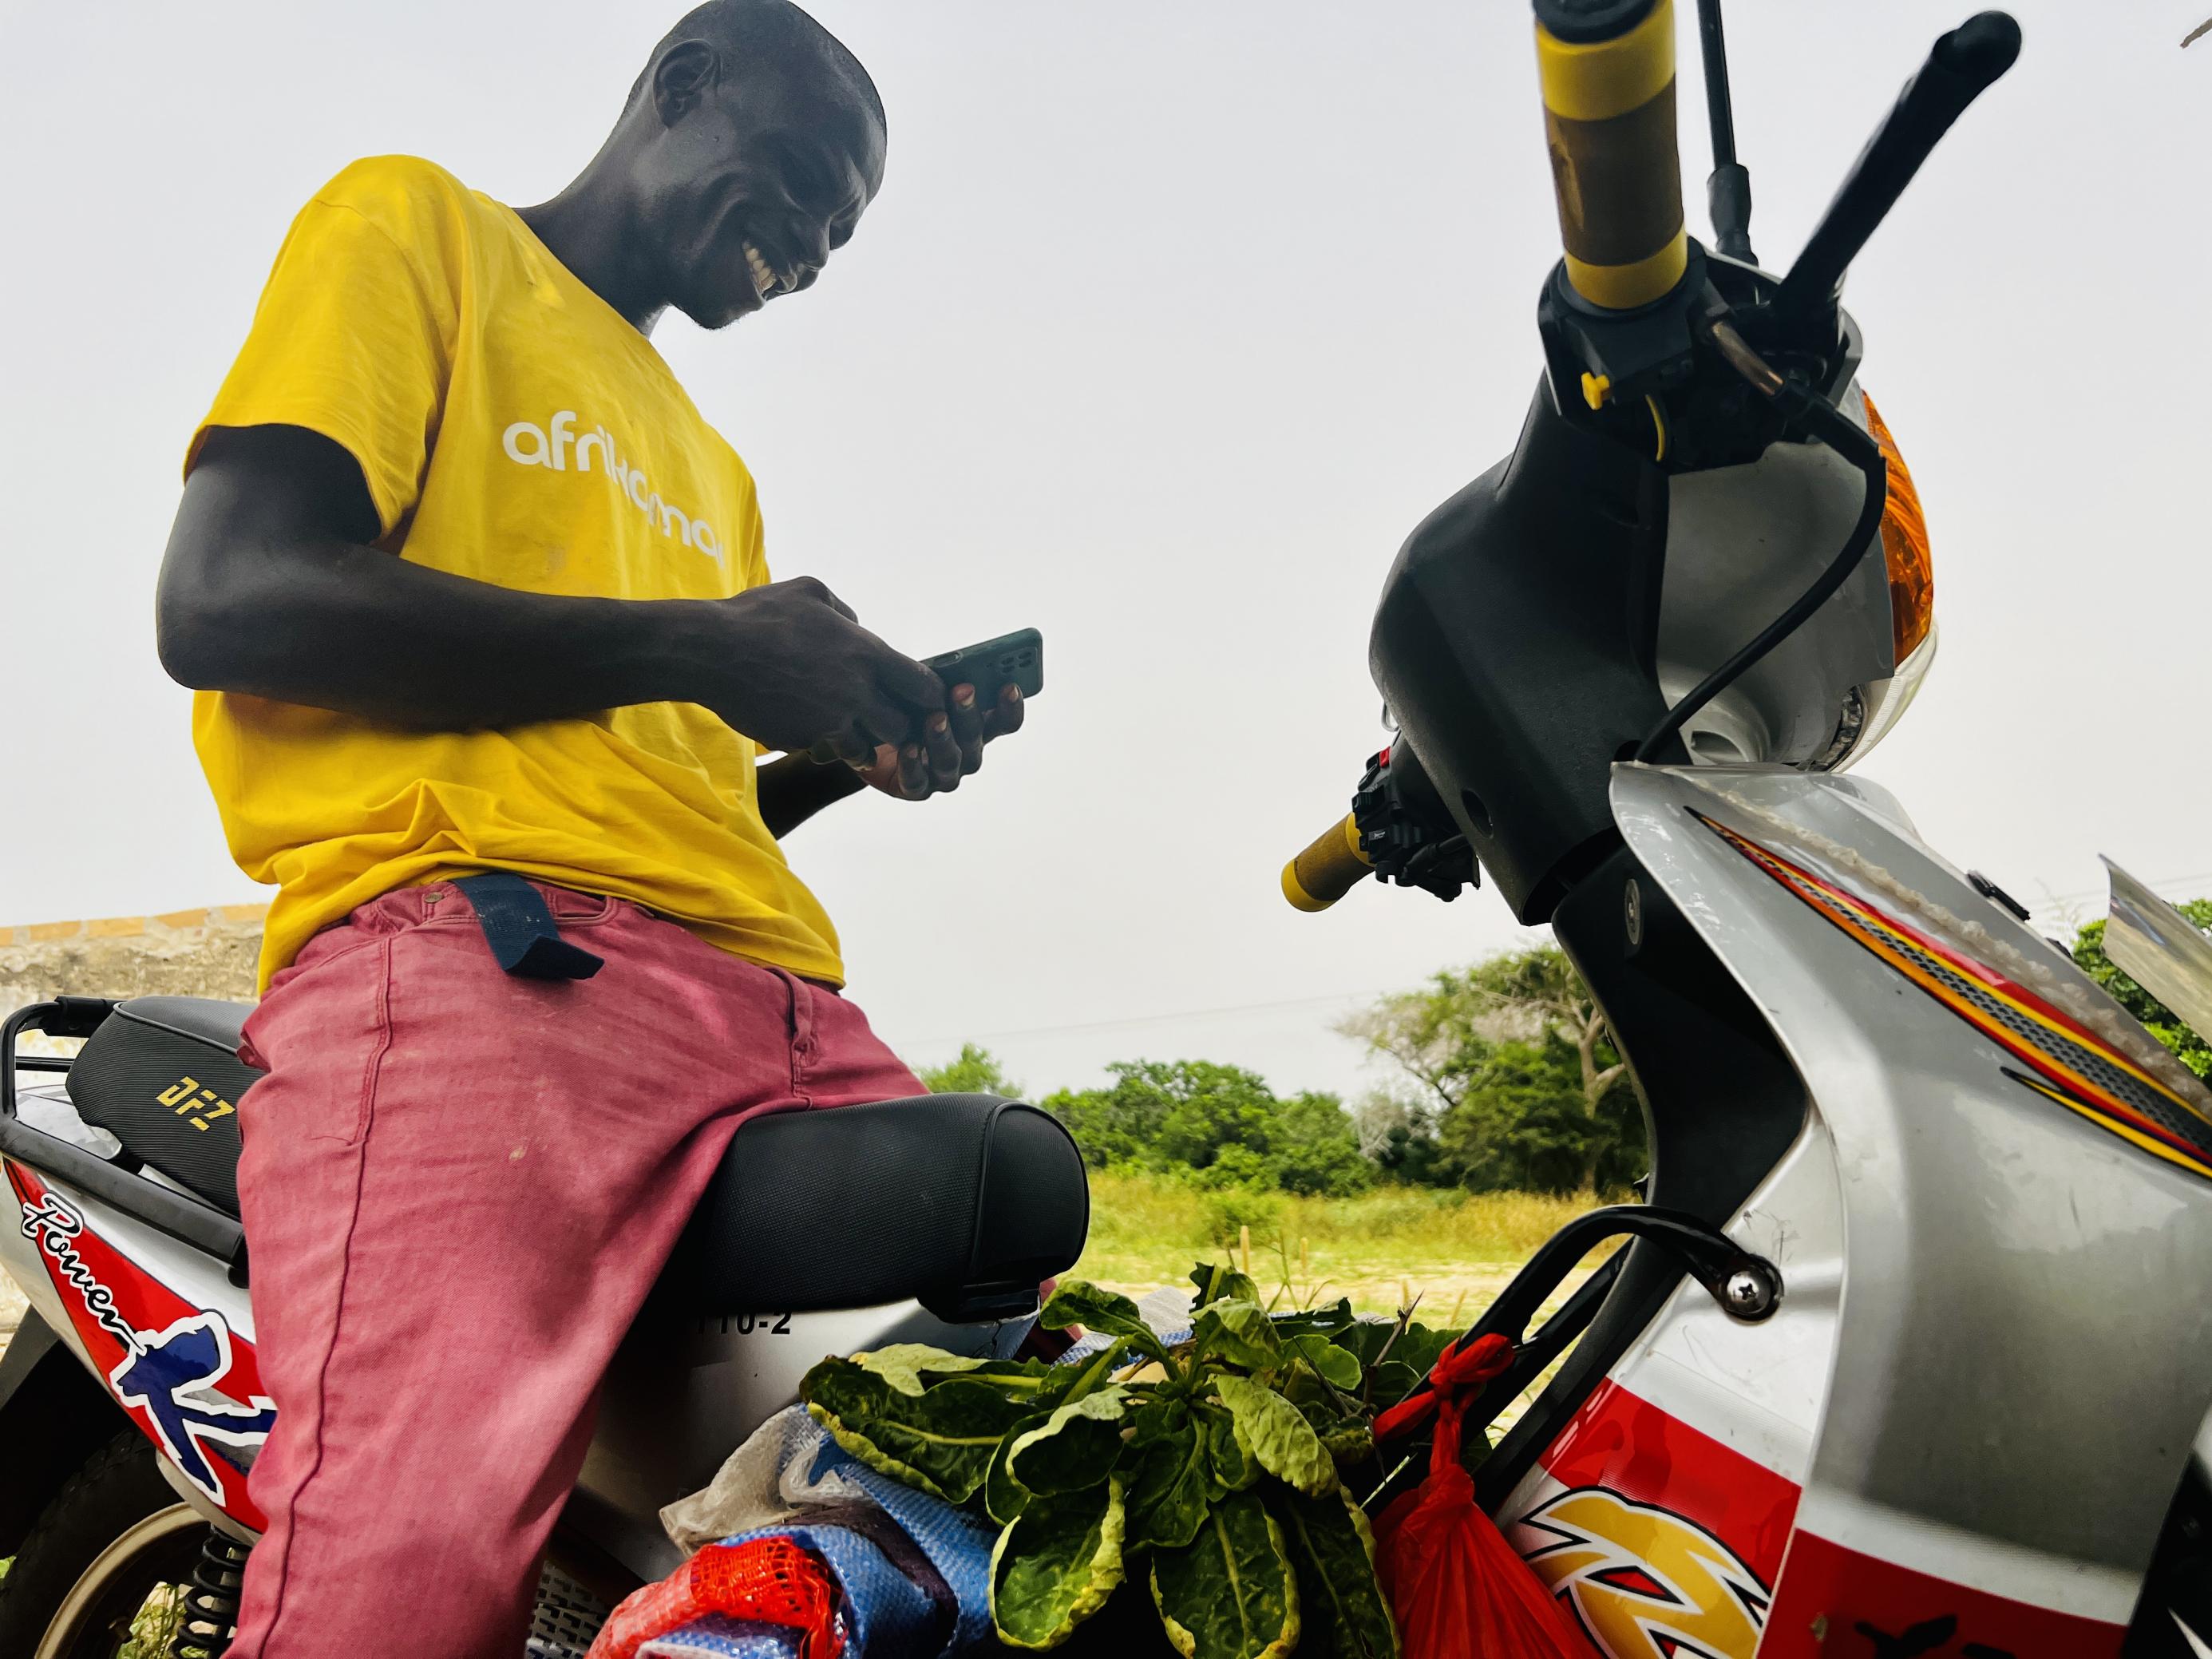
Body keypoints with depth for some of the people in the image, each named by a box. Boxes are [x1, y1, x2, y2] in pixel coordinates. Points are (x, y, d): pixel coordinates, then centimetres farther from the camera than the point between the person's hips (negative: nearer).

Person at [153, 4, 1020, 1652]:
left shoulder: (706, 465, 34)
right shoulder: (415, 222, 14)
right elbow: (225, 598, -4)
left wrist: (865, 749, 13)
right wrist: (701, 645, -6)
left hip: (773, 992, 7)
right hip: (474, 950, -7)